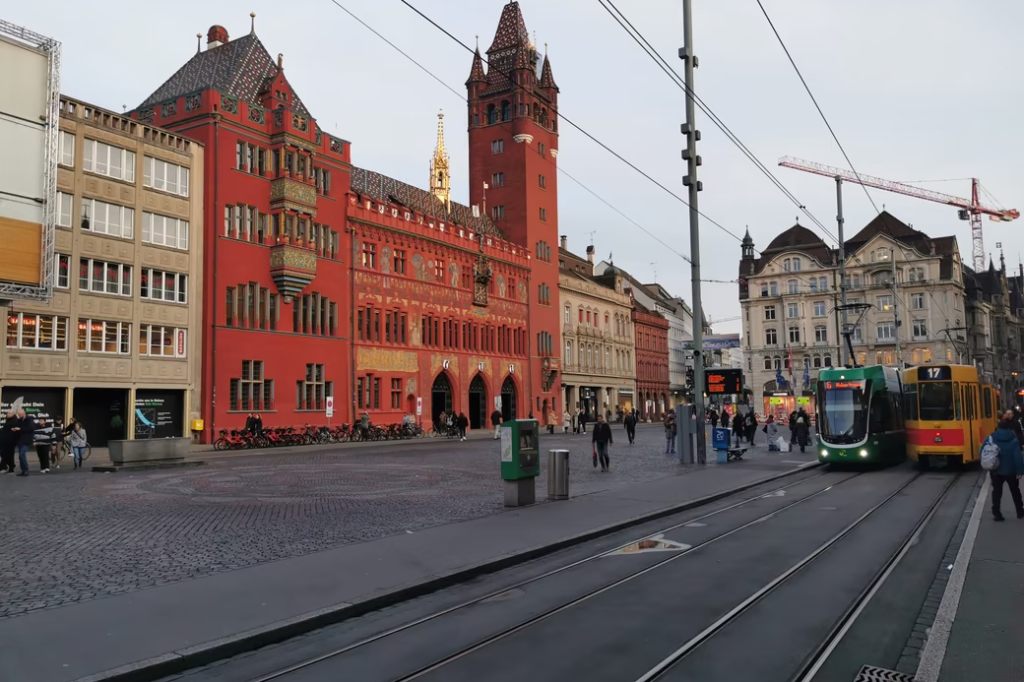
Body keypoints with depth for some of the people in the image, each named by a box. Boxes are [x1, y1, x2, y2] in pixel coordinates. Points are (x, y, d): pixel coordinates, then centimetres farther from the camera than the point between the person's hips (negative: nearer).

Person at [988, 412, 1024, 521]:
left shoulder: (992, 438, -6)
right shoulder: (1013, 439, -14)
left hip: (995, 471, 1)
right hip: (1010, 470, -1)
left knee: (997, 492, 8)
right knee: (1015, 491, 18)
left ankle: (996, 513, 2)